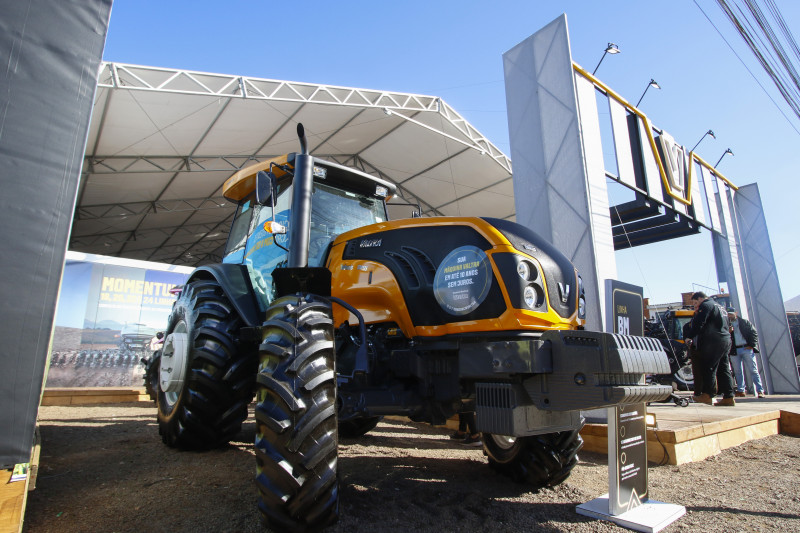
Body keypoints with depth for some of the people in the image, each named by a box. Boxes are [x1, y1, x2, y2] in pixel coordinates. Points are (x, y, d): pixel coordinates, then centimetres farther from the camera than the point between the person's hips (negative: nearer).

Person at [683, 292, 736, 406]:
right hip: (726, 340, 10)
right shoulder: (720, 307, 26)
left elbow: (698, 323, -13)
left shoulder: (706, 305, -4)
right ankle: (729, 397, 8)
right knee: (724, 369, 9)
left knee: (708, 368, -8)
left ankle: (707, 395, -9)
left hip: (713, 341, -10)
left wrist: (689, 337, -7)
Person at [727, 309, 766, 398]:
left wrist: (751, 345, -7)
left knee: (752, 370, -4)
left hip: (746, 348, -2)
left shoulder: (744, 322, 7)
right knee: (738, 371, 4)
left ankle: (760, 390, -3)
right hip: (734, 351, 2)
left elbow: (754, 333, 3)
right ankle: (740, 390, 9)